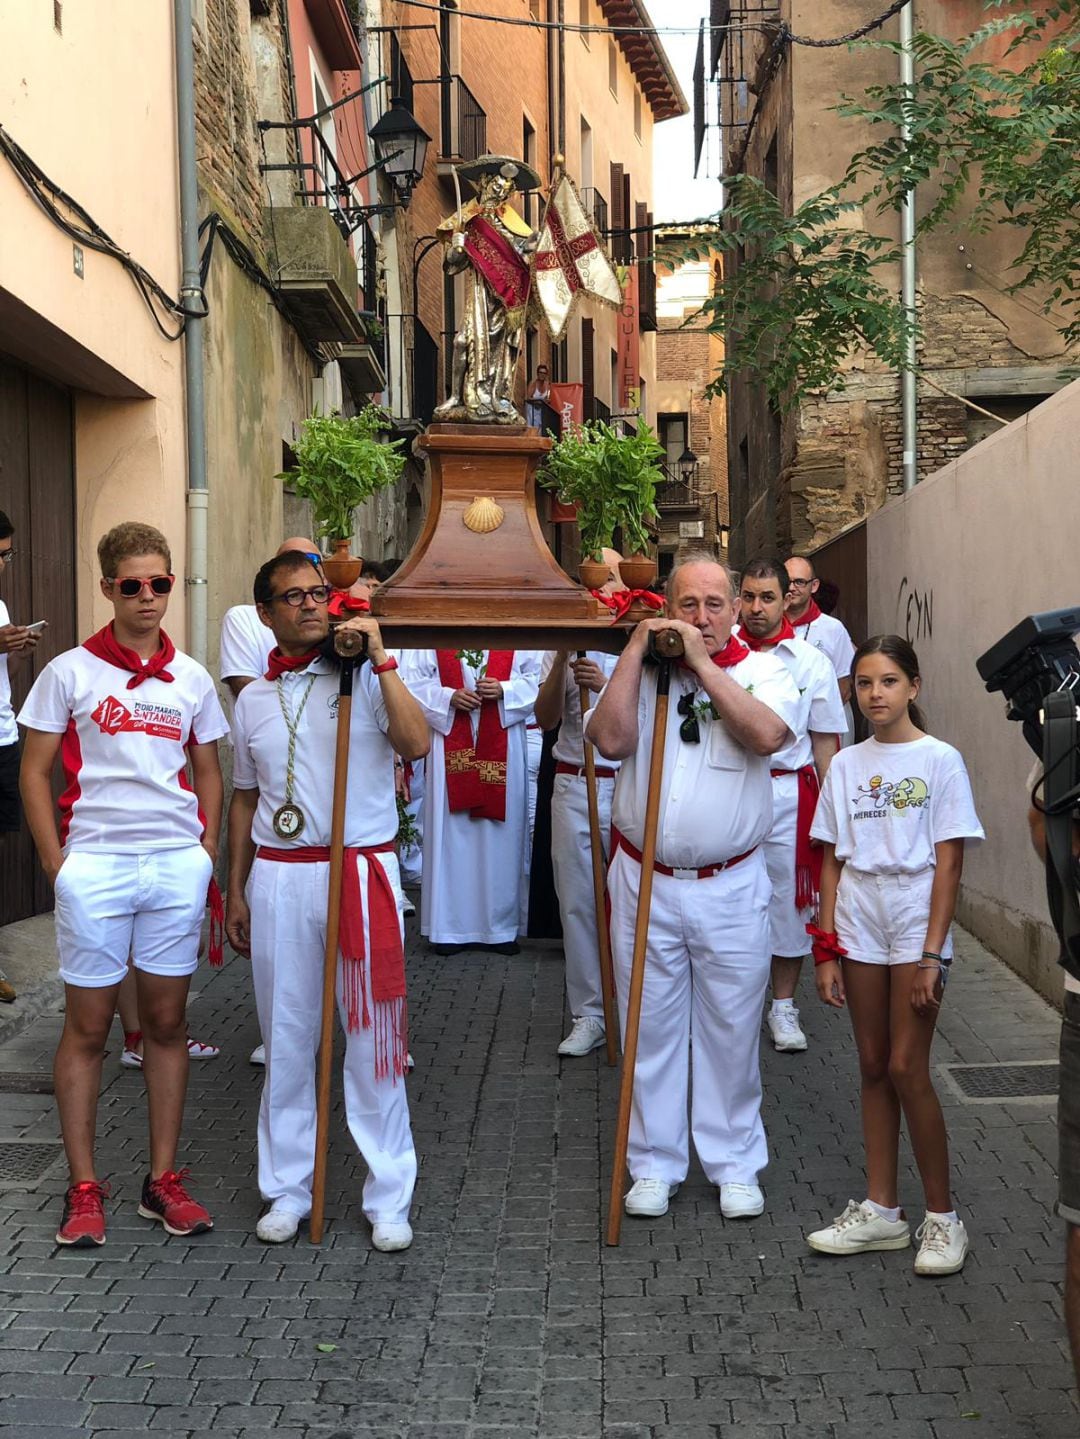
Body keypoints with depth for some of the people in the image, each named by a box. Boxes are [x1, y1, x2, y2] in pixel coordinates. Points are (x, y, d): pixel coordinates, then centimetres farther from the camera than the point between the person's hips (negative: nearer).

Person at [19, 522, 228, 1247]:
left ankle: (163, 1179, 20)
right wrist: (58, 864, -6)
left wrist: (208, 853, 4)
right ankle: (84, 1189, 16)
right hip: (94, 867, -3)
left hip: (177, 866, 3)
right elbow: (35, 774, 0)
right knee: (87, 1029, 6)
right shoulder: (70, 672, -2)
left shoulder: (191, 678, 7)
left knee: (167, 1024, 10)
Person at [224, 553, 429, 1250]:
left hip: (362, 871, -3)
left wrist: (380, 655, -19)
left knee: (373, 1034, 1)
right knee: (286, 1037, 9)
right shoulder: (254, 698, 11)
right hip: (278, 877, 4)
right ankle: (289, 1188, 23)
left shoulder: (366, 677, -2)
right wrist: (237, 889, 15)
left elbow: (416, 742, -21)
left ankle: (389, 1197, 12)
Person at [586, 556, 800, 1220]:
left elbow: (767, 734, -22)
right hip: (645, 881, 2)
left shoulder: (764, 670, -1)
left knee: (731, 1028, 9)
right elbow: (611, 739, -14)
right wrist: (638, 649, -13)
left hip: (731, 886, -1)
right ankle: (656, 1164, 23)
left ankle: (735, 1165, 24)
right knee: (651, 1027, 10)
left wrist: (703, 663, -19)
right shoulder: (640, 669, 4)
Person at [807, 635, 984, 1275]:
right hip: (859, 930, 5)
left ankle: (943, 1217, 9)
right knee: (873, 1067, 10)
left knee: (907, 1069, -6)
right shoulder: (845, 766, 7)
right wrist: (827, 948, 3)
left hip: (917, 928, -4)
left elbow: (948, 863, -8)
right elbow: (833, 862, 9)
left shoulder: (940, 760, -5)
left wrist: (931, 954, -13)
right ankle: (881, 1210, 20)